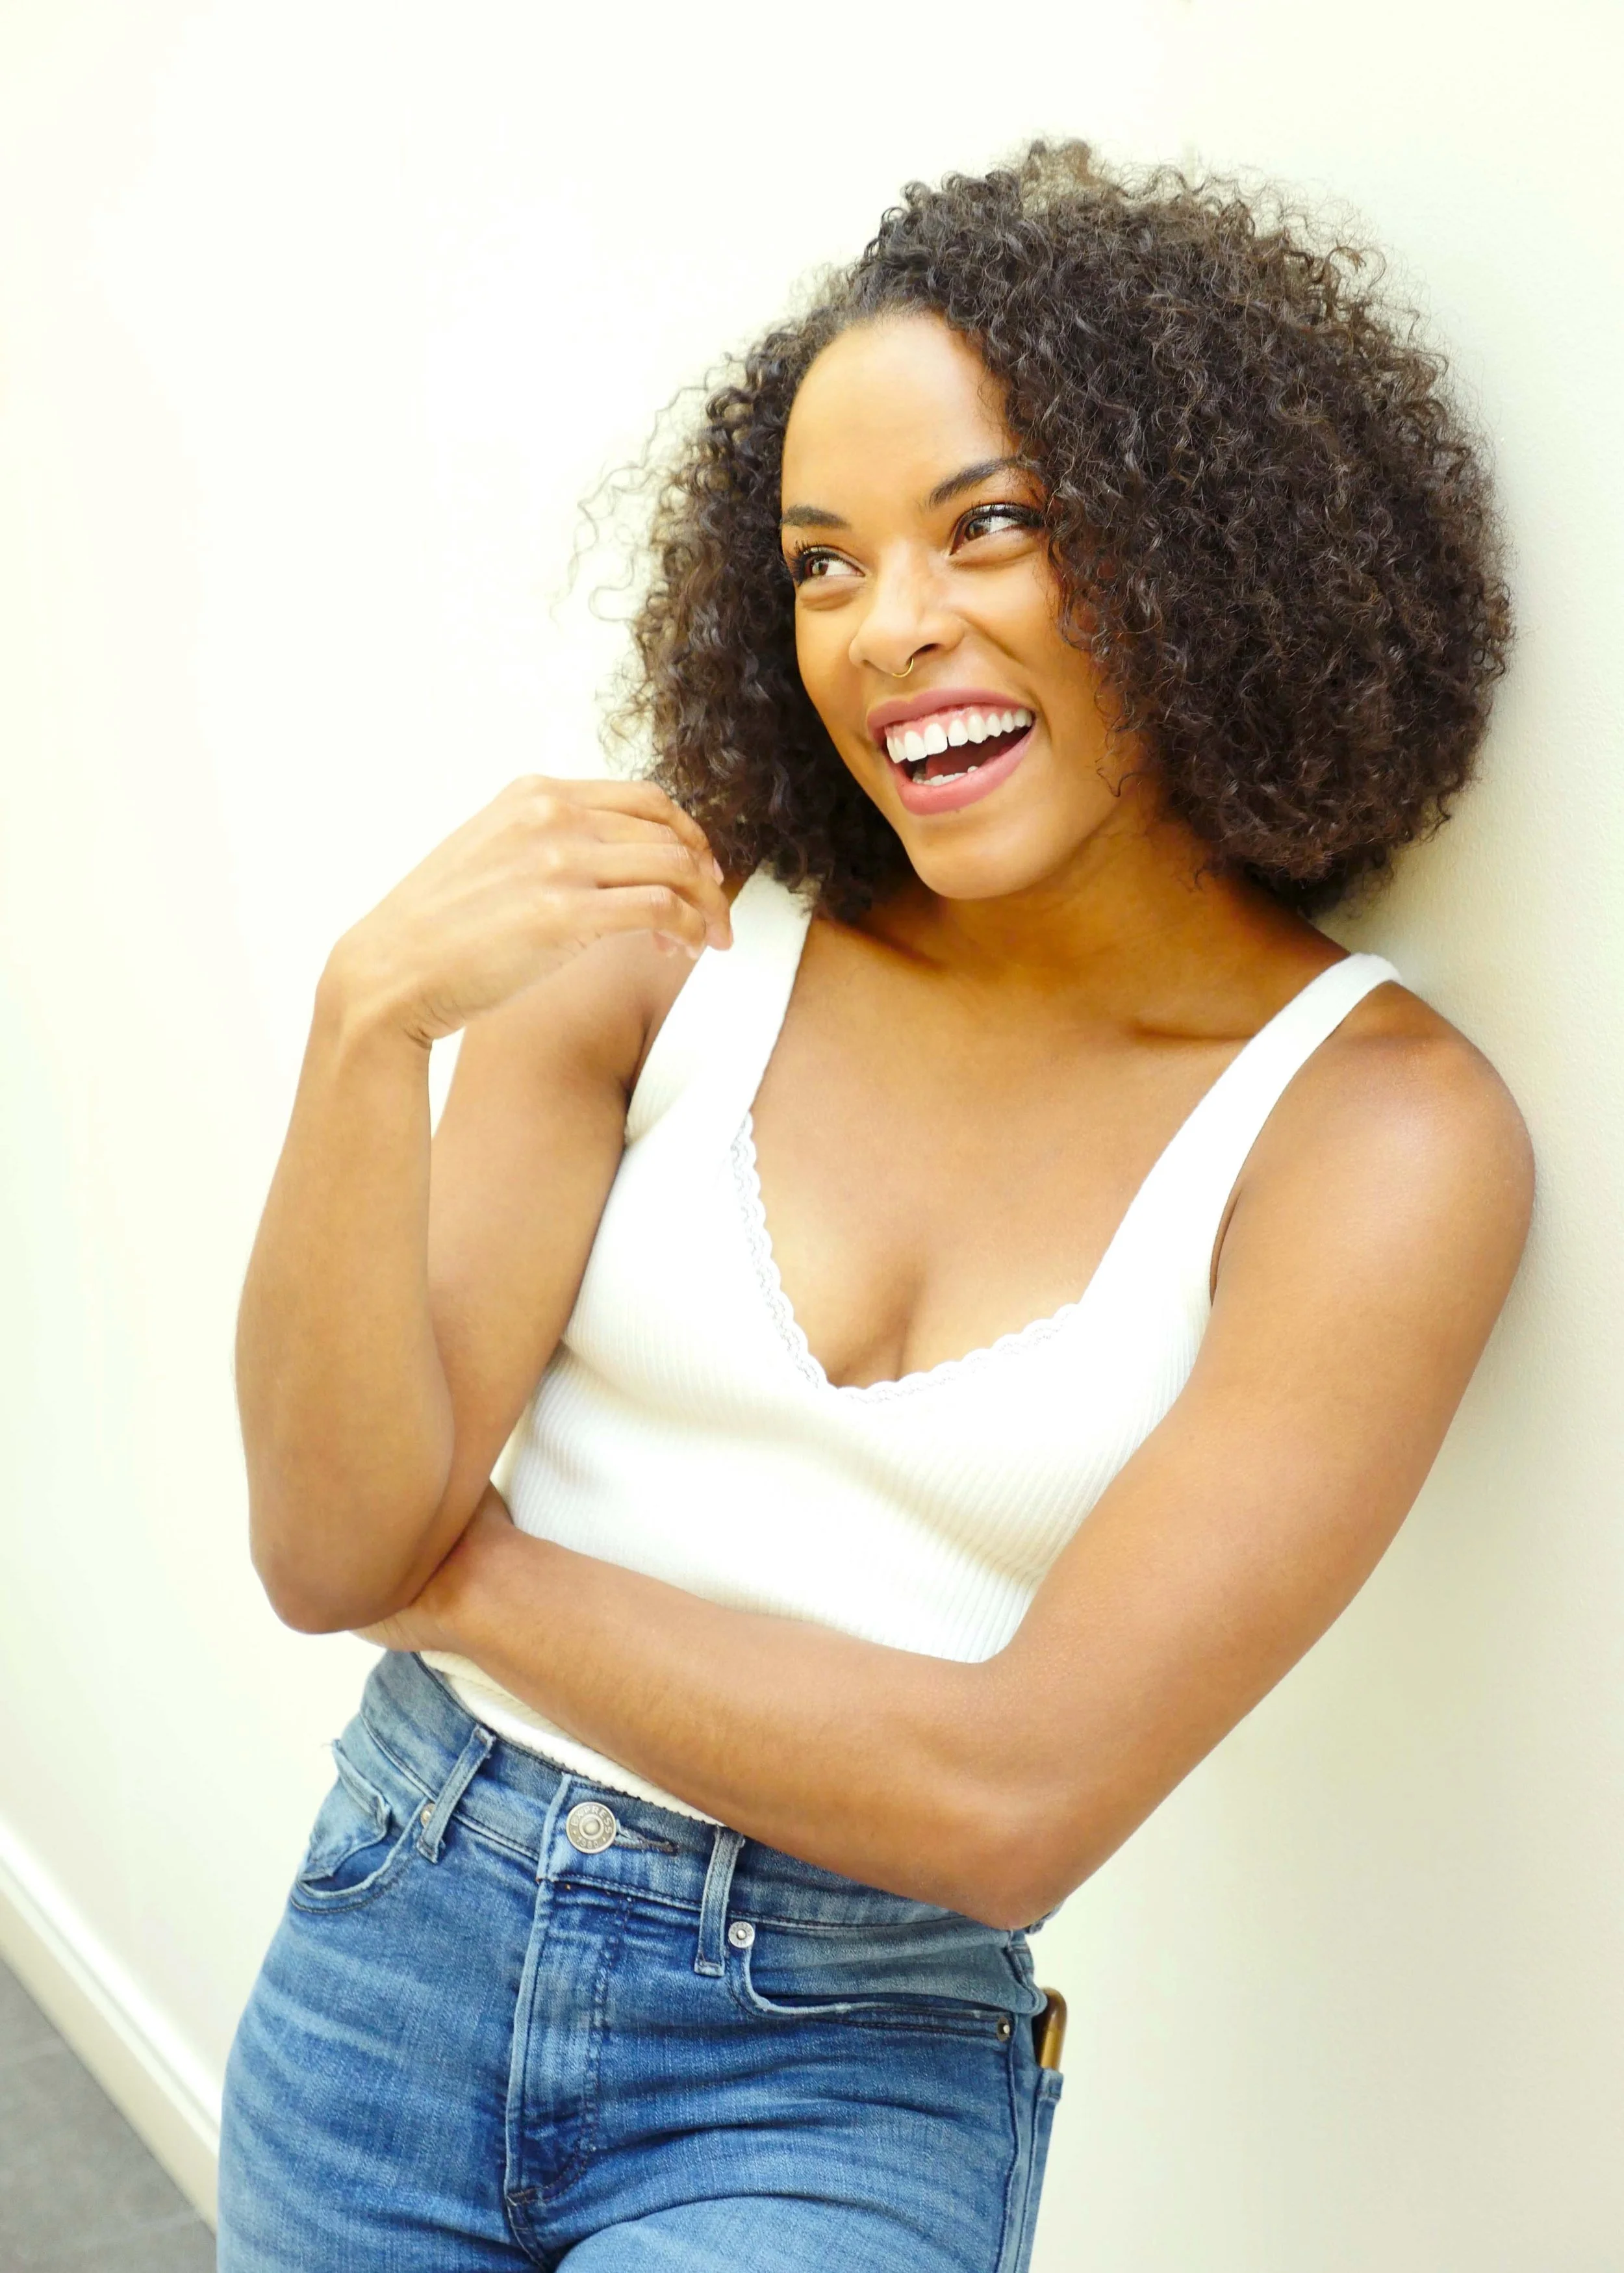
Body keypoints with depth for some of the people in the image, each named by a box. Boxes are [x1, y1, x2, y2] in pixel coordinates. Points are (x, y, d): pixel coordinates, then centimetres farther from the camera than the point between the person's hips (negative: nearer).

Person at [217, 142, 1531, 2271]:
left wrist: (467, 1579, -10)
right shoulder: (662, 942, -6)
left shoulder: (1382, 1131, -14)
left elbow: (1015, 1803, -18)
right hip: (393, 1943, 3)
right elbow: (333, 1549, -9)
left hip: (842, 2075, -2)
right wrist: (371, 1026, -23)